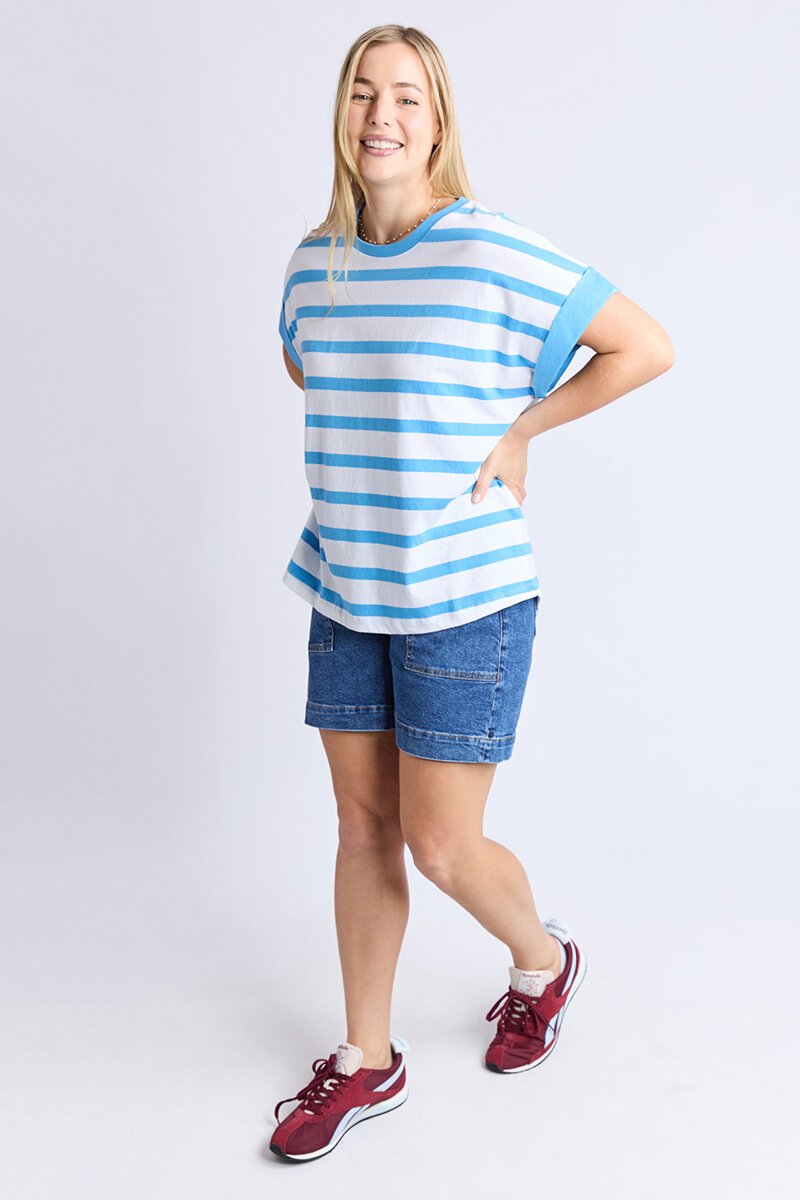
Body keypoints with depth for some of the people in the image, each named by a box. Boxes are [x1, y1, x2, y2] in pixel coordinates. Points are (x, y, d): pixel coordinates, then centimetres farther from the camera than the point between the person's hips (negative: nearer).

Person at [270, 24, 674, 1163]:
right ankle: (367, 1061, 29)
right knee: (364, 829, 12)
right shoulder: (315, 260, 6)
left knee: (442, 846, 0)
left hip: (466, 597, -5)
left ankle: (542, 961, 34)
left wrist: (517, 429, -7)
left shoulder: (496, 251, -12)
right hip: (347, 594, 6)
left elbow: (647, 347, -8)